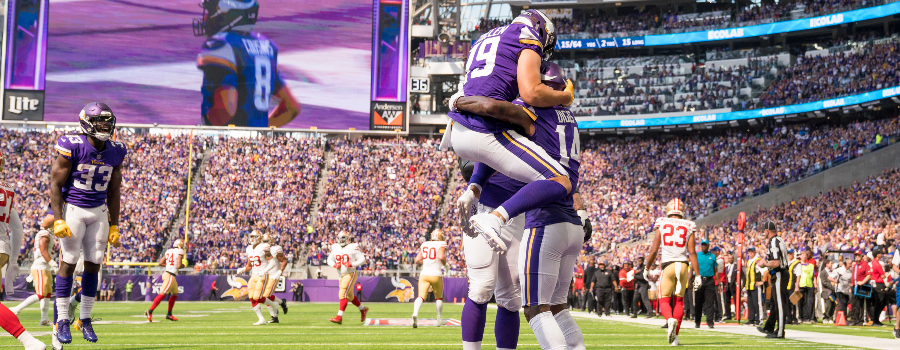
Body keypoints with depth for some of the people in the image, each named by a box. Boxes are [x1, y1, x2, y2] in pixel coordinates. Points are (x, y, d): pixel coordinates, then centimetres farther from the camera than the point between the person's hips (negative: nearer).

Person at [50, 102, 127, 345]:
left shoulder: (115, 153, 1)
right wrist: (58, 220, -17)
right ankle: (62, 321, 0)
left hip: (98, 211, 5)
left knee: (93, 264, 4)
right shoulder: (72, 147, -15)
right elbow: (55, 184, -11)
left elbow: (114, 192, 10)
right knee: (69, 262, -6)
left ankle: (86, 320, 15)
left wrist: (114, 226, 10)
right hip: (72, 209, -5)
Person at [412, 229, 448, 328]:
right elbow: (441, 257, -19)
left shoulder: (424, 245, 12)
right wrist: (444, 264, 1)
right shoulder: (441, 245, -2)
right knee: (439, 297, 19)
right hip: (436, 274, -2)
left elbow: (417, 260, 10)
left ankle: (415, 313, -34)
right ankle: (439, 318, 26)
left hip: (424, 274, 2)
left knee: (421, 296, -8)